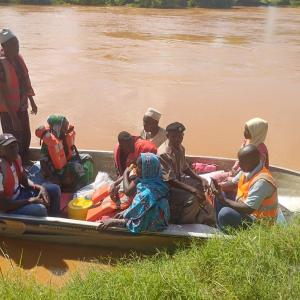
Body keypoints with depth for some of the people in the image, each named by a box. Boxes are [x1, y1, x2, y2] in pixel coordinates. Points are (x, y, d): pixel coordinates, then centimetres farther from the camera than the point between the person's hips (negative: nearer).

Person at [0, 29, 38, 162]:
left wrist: (32, 101, 18)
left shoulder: (18, 58, 0)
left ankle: (25, 164, 38)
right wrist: (14, 117, -23)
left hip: (21, 106, 8)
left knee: (26, 136, 19)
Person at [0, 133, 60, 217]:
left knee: (55, 189, 5)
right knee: (40, 210, -32)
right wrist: (29, 201, -23)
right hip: (8, 207, -9)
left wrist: (40, 188, -9)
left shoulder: (16, 158, -3)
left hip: (19, 192, 9)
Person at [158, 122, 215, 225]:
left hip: (180, 179, 10)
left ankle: (208, 218, 16)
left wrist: (201, 179, 0)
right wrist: (192, 190, -32)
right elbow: (170, 181, -28)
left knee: (202, 185, 8)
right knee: (191, 198, -27)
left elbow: (185, 168, 14)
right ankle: (180, 222, -3)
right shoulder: (163, 154, -27)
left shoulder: (180, 148, 1)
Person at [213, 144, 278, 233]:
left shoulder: (262, 181, -30)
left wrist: (224, 200, -24)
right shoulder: (248, 169, -3)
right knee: (219, 196, 7)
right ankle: (218, 226, 4)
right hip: (245, 209, 10)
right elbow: (233, 183, 11)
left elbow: (248, 209, -31)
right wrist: (218, 186, -9)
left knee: (225, 213, -30)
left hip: (259, 222, -10)